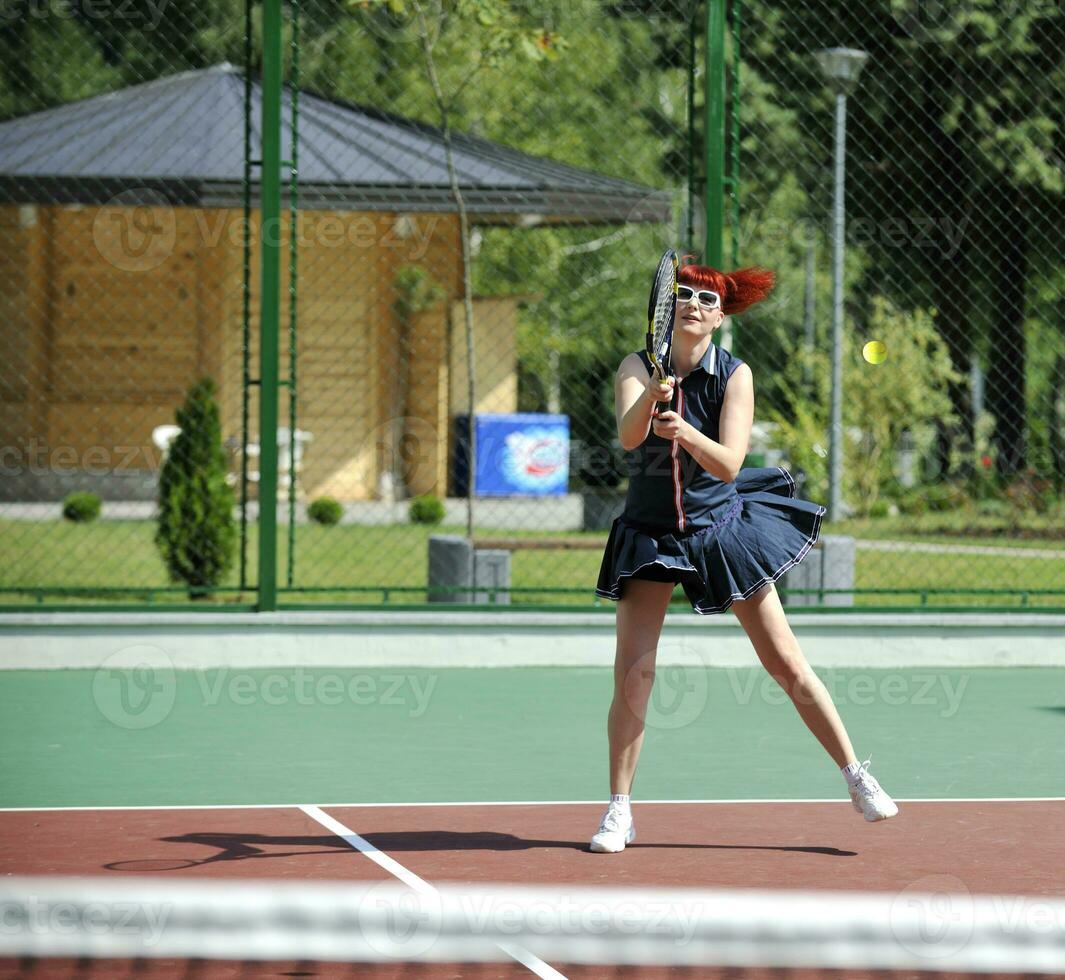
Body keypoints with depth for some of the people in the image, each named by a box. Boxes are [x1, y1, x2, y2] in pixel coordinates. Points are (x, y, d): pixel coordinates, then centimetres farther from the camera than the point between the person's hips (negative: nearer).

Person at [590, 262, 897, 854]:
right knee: (632, 672, -7)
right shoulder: (638, 368, -7)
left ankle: (858, 777, 11)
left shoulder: (735, 375, -9)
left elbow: (729, 463, -20)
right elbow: (628, 436, -26)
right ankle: (619, 813, 3)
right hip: (651, 534, 1)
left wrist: (685, 432, -39)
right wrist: (651, 398, -46)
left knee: (786, 662, -1)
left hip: (722, 530, 0)